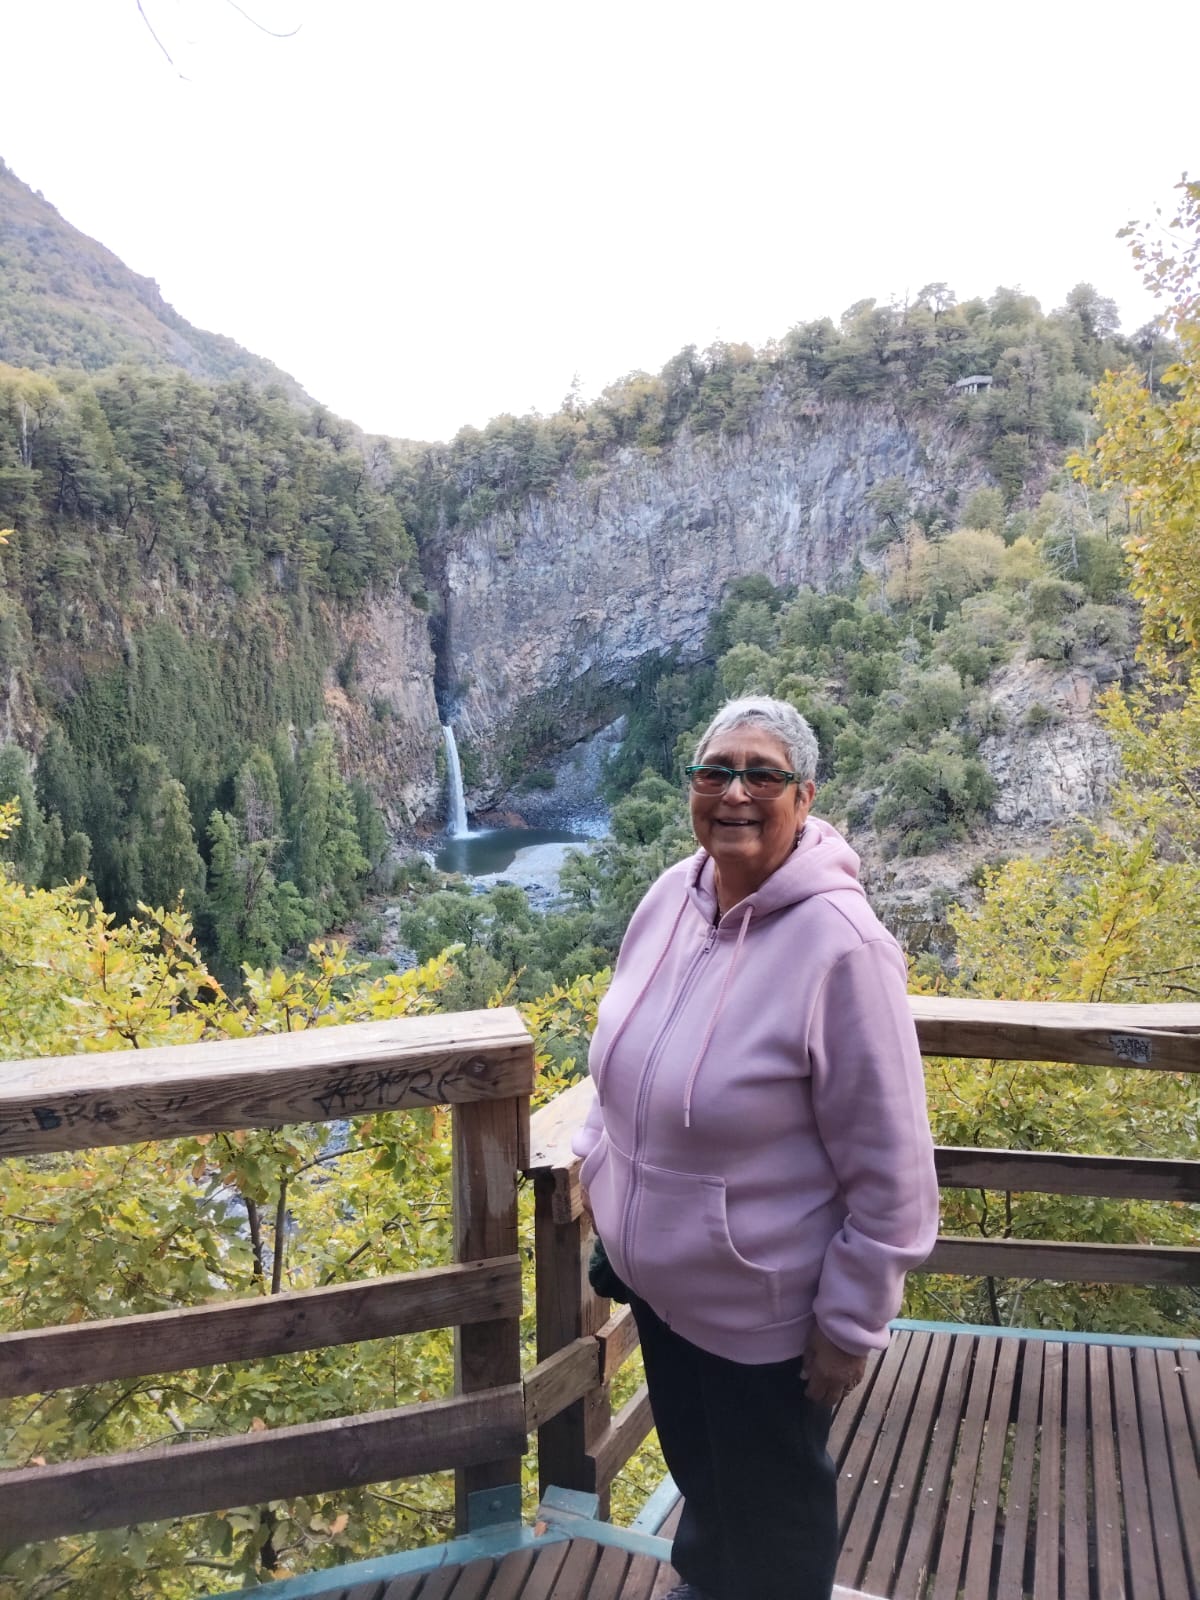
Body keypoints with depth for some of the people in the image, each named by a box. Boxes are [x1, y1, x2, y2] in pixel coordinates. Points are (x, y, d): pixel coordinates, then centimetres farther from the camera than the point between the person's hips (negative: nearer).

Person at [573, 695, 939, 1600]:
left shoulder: (841, 945, -28)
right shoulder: (673, 895, -8)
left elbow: (889, 1171, -21)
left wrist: (851, 1323, -14)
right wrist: (599, 1166, 13)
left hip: (761, 1311, -6)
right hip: (654, 1272, 7)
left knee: (772, 1509, 20)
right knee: (694, 1464, 31)